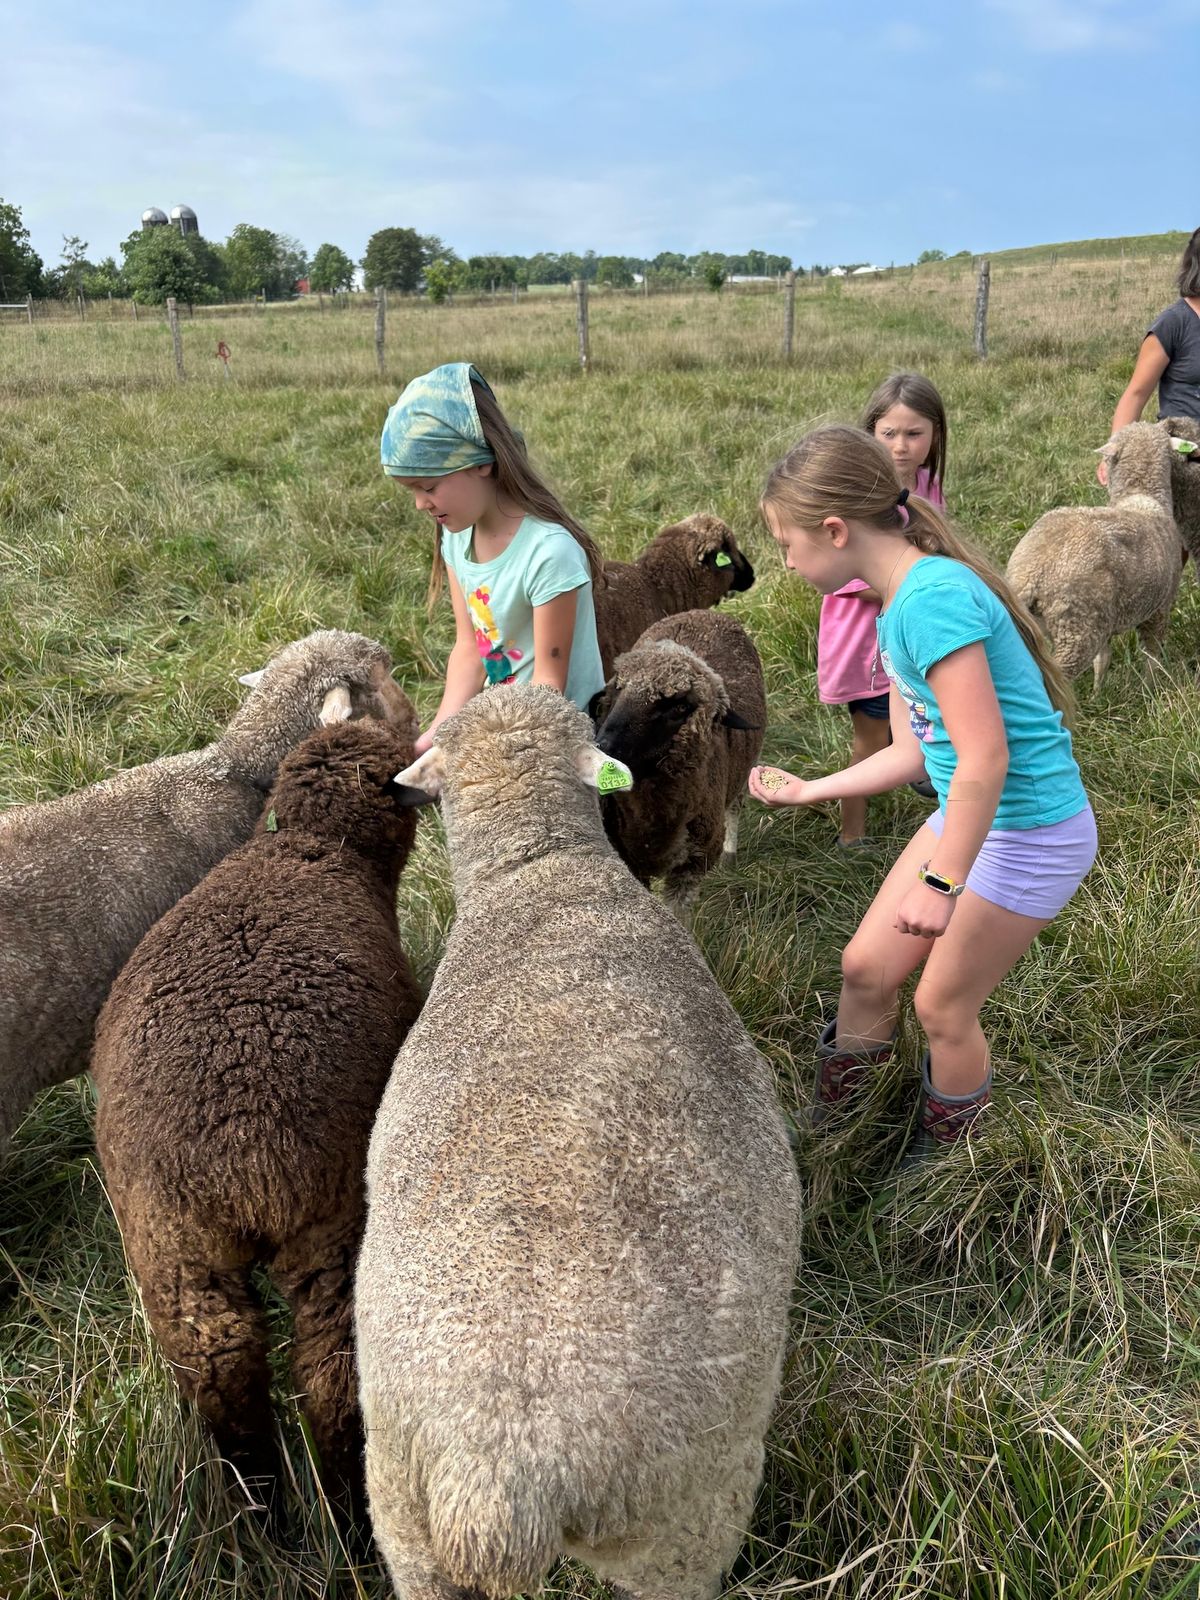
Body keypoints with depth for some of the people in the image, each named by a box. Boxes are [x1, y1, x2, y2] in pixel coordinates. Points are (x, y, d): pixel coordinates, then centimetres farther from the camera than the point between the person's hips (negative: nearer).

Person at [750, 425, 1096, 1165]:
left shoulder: (933, 598, -26)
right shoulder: (903, 603, 4)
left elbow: (984, 759, -29)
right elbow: (913, 751, 11)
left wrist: (942, 882, -24)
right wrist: (808, 790, 18)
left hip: (1030, 834, -9)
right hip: (967, 815, 9)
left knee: (943, 1006, 8)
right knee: (867, 967, 14)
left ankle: (949, 1156, 35)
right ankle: (830, 1125, 35)